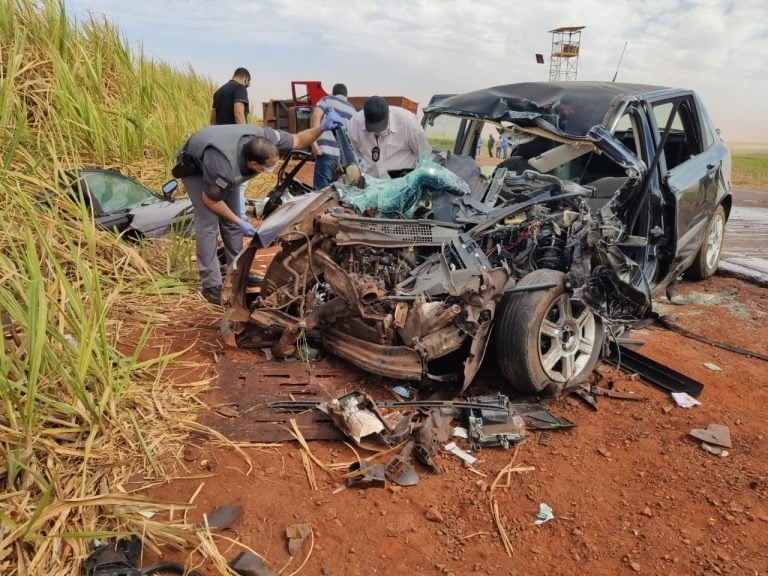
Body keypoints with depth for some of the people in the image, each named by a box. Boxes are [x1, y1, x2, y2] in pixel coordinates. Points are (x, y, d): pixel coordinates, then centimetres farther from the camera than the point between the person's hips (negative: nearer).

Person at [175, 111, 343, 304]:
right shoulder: (224, 168, -45)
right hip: (194, 167, -6)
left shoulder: (265, 137, -32)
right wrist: (239, 222, -19)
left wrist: (322, 127, -32)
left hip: (220, 153, 6)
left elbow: (298, 140, -14)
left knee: (231, 219, 5)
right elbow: (210, 200, -26)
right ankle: (211, 285, -10)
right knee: (208, 222, -16)